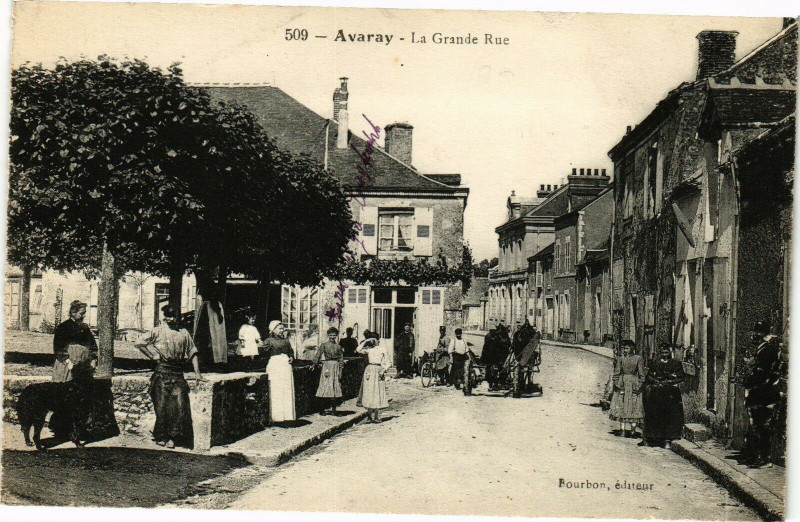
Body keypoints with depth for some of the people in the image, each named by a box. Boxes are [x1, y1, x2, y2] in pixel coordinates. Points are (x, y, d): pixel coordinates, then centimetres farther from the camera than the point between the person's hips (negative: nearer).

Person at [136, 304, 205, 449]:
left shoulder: (183, 333, 12)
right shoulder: (157, 331, 4)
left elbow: (192, 352, 14)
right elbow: (139, 344, 6)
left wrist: (197, 372, 8)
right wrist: (153, 356, 1)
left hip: (178, 372, 2)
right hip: (161, 371, -2)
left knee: (180, 404, -7)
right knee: (162, 405, -3)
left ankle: (172, 437, 4)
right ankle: (160, 436, 11)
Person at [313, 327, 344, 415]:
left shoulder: (338, 347, 10)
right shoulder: (324, 345, 4)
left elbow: (341, 360, 10)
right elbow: (317, 355, -3)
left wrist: (340, 372, 4)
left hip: (336, 367, 2)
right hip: (326, 366, -2)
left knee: (335, 387, 0)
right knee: (325, 386, -5)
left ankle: (333, 408, 7)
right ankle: (323, 409, 0)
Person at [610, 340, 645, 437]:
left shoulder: (638, 358, 0)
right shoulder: (621, 359, 7)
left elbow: (641, 374, 0)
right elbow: (616, 373, 9)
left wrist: (639, 385, -7)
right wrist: (617, 384, -2)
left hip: (634, 384, -2)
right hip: (622, 384, 2)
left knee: (634, 406, -2)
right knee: (622, 406, 0)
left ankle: (632, 429, 1)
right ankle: (623, 429, 1)